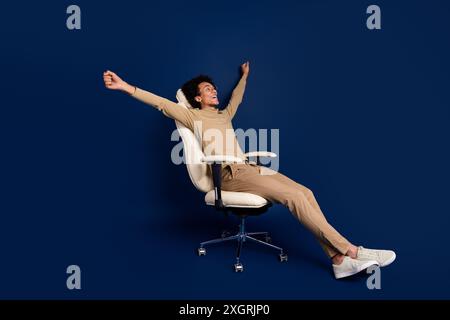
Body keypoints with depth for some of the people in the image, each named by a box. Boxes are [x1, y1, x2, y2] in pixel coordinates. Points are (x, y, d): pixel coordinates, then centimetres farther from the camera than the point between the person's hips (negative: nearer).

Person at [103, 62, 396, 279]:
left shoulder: (224, 115, 30)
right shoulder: (193, 116, 9)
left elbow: (237, 98, 48)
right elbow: (162, 103, -1)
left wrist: (244, 75, 60)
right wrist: (126, 86, -9)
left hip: (252, 169, 8)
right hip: (231, 175, -8)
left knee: (305, 193, -14)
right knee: (295, 197, -24)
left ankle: (339, 259, -17)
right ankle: (351, 250, -19)